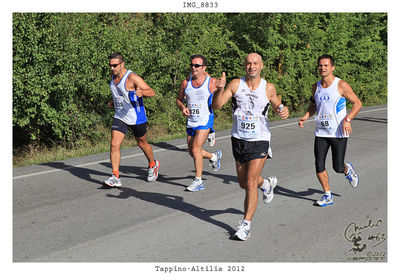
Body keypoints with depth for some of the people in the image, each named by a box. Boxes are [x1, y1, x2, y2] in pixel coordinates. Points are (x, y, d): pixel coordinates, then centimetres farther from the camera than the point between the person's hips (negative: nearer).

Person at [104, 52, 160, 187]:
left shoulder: (132, 77, -19)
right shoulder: (113, 76, 3)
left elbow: (152, 92, -22)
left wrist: (141, 92, -42)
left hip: (136, 117, -5)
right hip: (120, 117, 5)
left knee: (142, 143, 15)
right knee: (114, 144, -11)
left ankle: (153, 165, 43)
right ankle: (115, 177, -11)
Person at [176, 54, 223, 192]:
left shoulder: (211, 82, -7)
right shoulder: (186, 82, 3)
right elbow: (179, 99, 14)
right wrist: (183, 108, -6)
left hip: (205, 120, -5)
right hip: (190, 121, 5)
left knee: (196, 150, -15)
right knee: (192, 152, 12)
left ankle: (198, 181, -1)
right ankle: (214, 156, 42)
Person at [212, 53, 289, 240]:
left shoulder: (268, 88, -3)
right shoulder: (235, 84, -5)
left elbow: (276, 105, 15)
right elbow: (216, 106, -12)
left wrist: (282, 111, -8)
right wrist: (219, 90, -31)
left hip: (259, 141, -3)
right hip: (238, 139, 3)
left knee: (250, 184, -10)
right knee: (243, 183, 16)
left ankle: (246, 225, 2)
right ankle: (267, 184, 49)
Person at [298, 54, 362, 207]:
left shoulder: (341, 85, -9)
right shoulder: (316, 86, 6)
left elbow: (357, 103, -4)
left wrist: (347, 119, -17)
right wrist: (305, 116, 4)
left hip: (339, 133, -4)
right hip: (320, 133, 4)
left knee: (338, 168, -1)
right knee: (319, 165, -2)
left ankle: (348, 170, 37)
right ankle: (327, 196, 14)